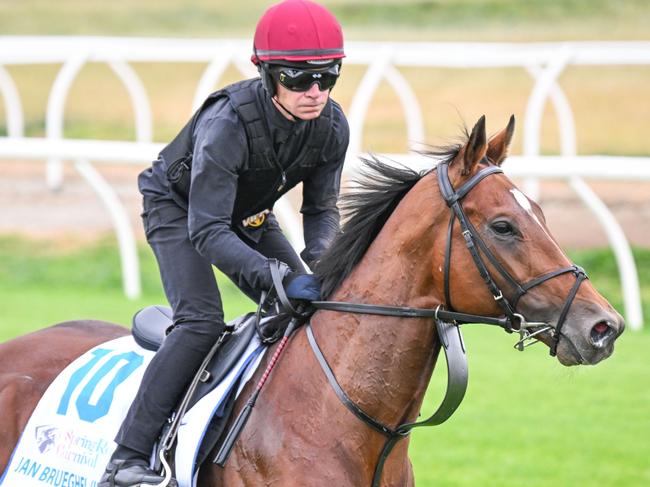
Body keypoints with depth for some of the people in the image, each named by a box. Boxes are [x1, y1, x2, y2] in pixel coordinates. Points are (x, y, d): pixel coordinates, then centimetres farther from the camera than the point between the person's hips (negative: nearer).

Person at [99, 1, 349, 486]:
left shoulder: (332, 126, -21)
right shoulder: (227, 124, -40)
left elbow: (322, 210, -8)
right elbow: (207, 231, -41)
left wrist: (317, 265, -29)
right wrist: (278, 278, -52)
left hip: (250, 215, 7)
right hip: (177, 208, -7)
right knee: (202, 322, -26)